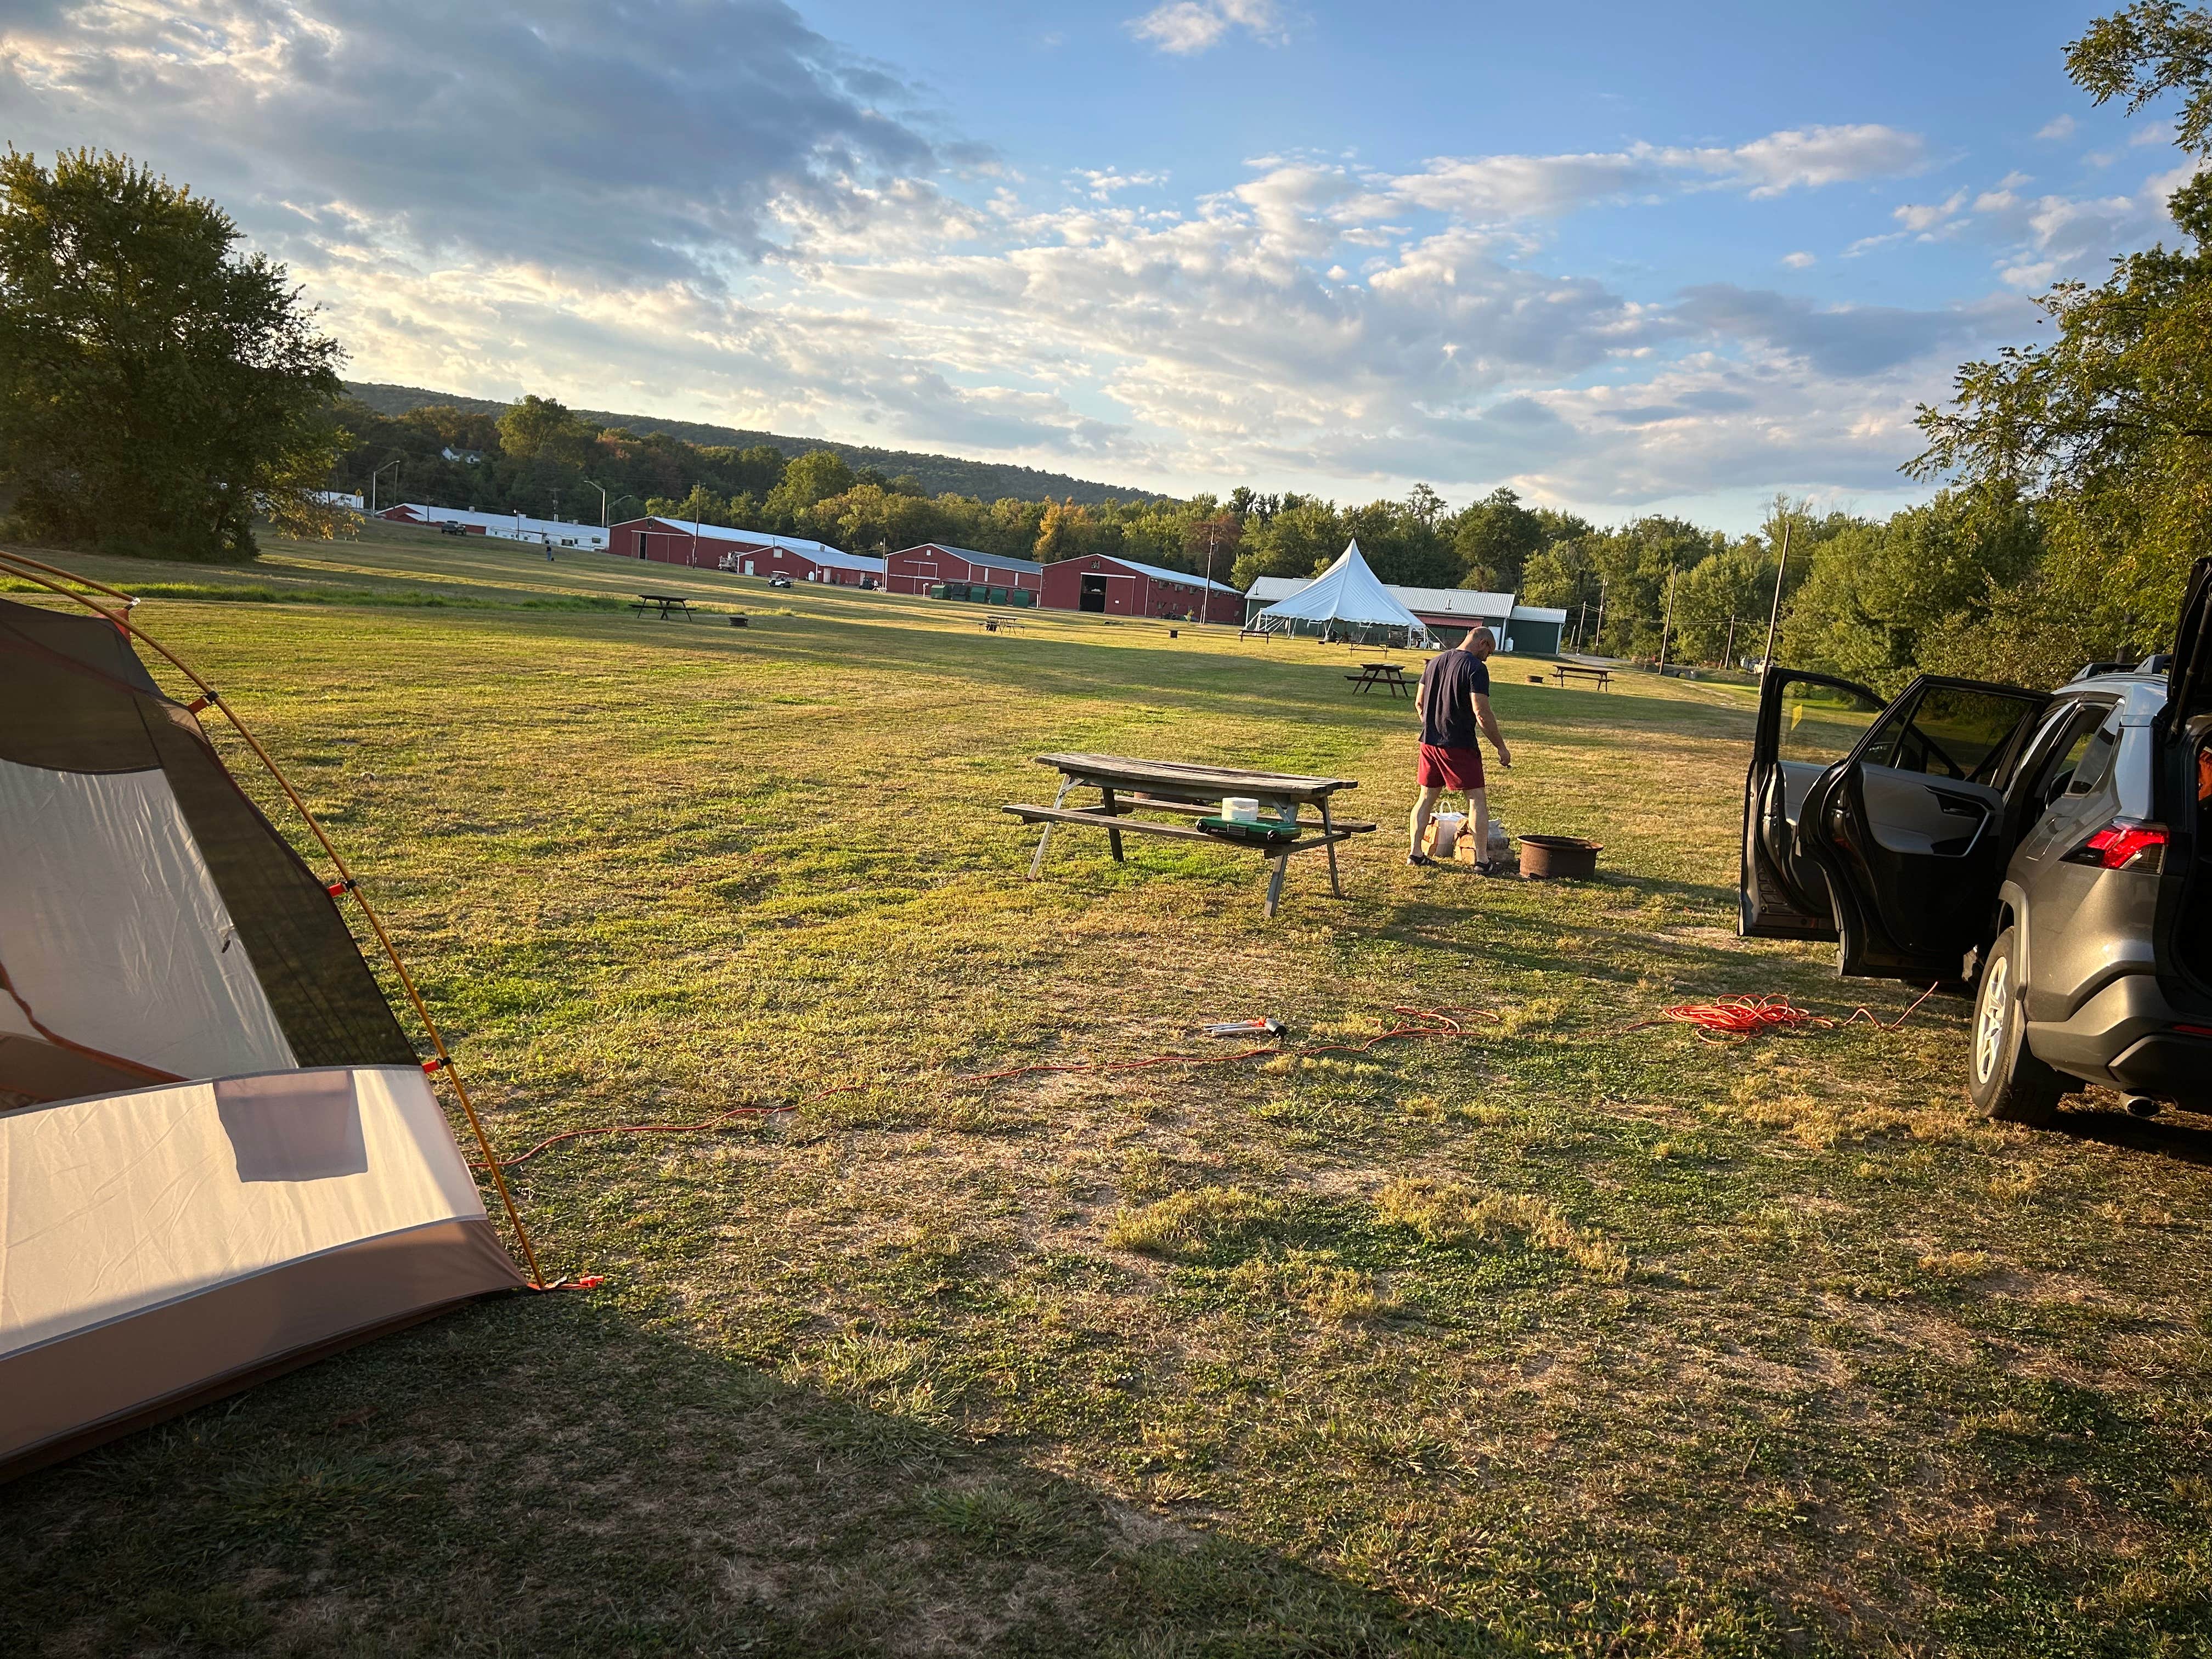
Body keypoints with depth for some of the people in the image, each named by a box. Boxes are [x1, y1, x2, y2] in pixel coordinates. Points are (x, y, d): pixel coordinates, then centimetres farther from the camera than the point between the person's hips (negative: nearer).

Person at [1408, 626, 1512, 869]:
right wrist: (1501, 748, -9)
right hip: (1459, 746, -7)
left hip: (1429, 743, 7)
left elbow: (1419, 704, 16)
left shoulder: (1435, 662, 10)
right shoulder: (1476, 668, -12)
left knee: (1426, 798, 15)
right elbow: (1482, 714, -17)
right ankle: (1482, 859, 1)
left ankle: (1415, 852, 16)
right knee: (1477, 801, 2)